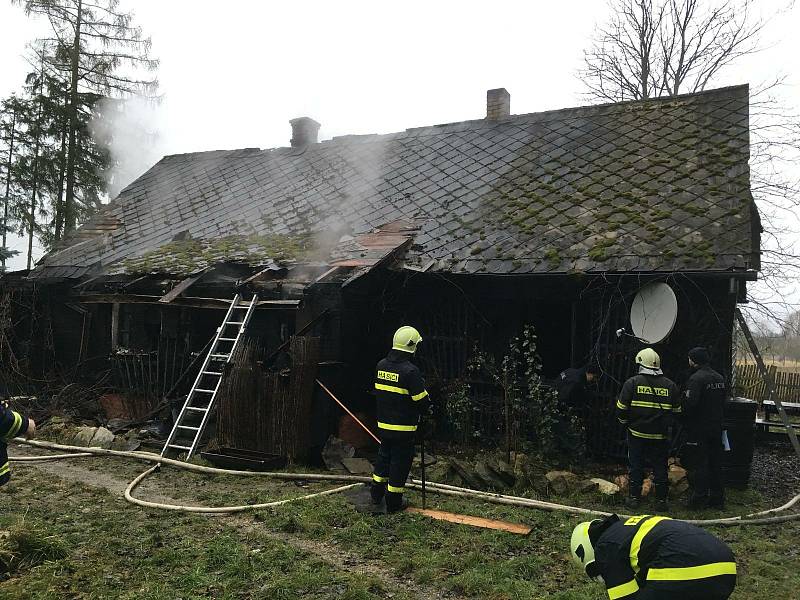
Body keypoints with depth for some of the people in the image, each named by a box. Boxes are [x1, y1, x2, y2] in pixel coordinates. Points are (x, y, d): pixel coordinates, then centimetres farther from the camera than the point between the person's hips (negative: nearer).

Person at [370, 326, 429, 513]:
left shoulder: (381, 365, 2)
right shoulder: (410, 371, -20)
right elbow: (422, 401, -17)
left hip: (383, 424, 7)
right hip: (404, 427, -6)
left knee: (384, 456, 23)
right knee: (400, 462, 6)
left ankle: (377, 493, 34)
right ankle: (393, 503, 16)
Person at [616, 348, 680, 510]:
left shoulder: (632, 383, -7)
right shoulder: (670, 385, 3)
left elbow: (621, 409, -6)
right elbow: (676, 411, 10)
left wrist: (626, 422, 11)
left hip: (637, 433, -2)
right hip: (661, 435, 2)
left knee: (636, 466, 8)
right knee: (660, 467, 11)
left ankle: (634, 498, 14)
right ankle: (661, 500, 16)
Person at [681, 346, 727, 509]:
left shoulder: (696, 378, -19)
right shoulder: (719, 378, 9)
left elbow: (689, 404, -26)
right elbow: (723, 403, 16)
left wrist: (684, 423, -10)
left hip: (699, 430, -8)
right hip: (716, 428, 8)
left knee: (697, 465, 0)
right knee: (716, 463, 15)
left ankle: (699, 499, 4)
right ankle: (717, 498, 23)